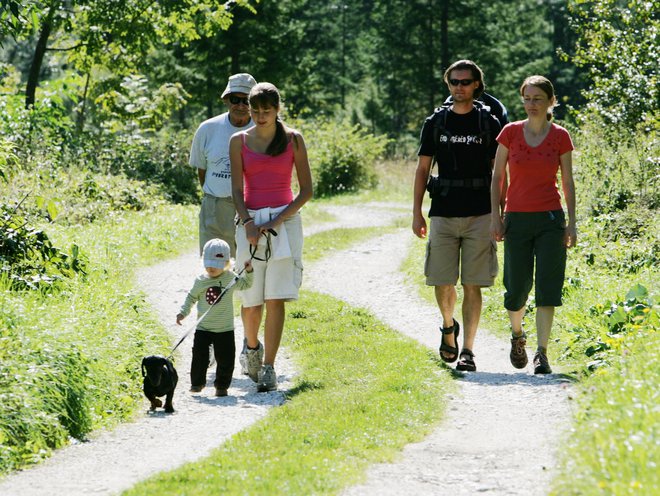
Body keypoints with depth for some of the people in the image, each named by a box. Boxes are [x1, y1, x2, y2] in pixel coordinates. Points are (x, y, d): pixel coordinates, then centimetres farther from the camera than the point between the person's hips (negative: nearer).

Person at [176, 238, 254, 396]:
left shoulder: (230, 278, -3)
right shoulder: (201, 281, -2)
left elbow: (245, 284, 14)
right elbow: (191, 297, 10)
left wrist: (248, 271, -3)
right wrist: (183, 312, -1)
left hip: (225, 329, 0)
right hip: (203, 328, 0)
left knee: (225, 359, 2)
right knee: (199, 356, 1)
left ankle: (222, 385, 15)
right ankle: (197, 383, 18)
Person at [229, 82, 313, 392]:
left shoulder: (293, 140, 3)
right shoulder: (239, 141, 6)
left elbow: (306, 190, 2)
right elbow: (237, 190, 3)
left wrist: (278, 221, -9)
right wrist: (248, 223, -13)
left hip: (285, 220, -1)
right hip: (250, 222, 1)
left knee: (275, 298, -9)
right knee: (251, 299, 1)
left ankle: (268, 367, -8)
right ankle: (253, 347, 31)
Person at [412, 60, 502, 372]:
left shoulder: (489, 124, 5)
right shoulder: (435, 123, 8)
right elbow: (422, 169, 9)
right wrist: (417, 213, 2)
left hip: (479, 216, -1)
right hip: (443, 214, 1)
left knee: (472, 285, -3)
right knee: (442, 283, 0)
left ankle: (467, 350, 0)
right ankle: (448, 326, 30)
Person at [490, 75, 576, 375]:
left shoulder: (560, 136, 1)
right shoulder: (510, 132, 1)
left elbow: (568, 182, 5)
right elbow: (497, 176, 6)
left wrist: (572, 223, 0)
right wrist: (495, 217, 0)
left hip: (550, 219, -1)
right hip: (517, 219, 1)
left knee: (547, 287, -9)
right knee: (517, 288, 5)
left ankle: (542, 353, -8)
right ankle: (517, 335, 34)